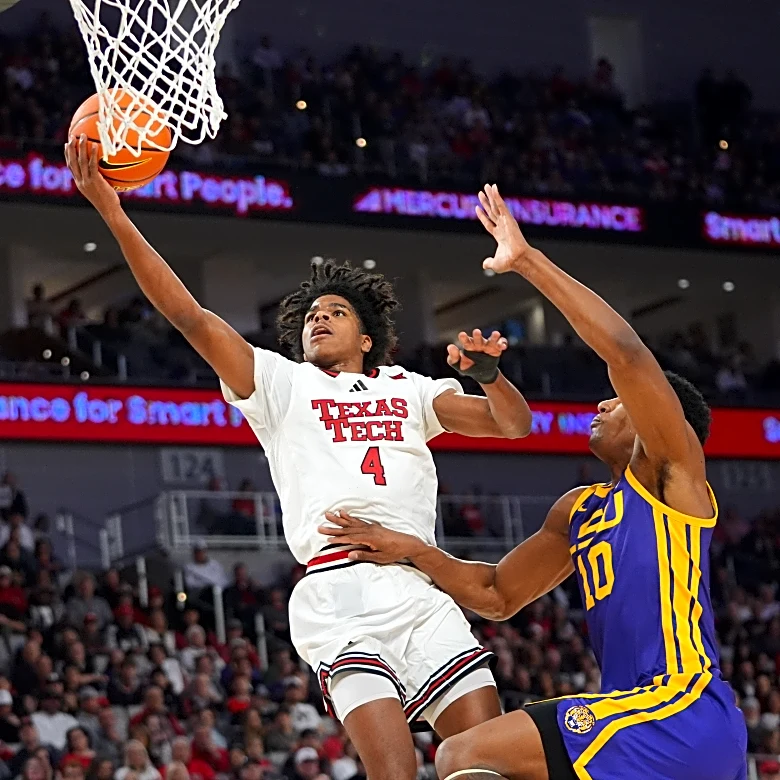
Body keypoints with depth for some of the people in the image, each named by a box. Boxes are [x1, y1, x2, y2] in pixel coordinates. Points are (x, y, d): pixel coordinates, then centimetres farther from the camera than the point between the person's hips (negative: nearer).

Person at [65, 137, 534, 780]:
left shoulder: (409, 390, 24)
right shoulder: (281, 384, 17)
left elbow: (514, 425, 18)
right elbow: (190, 317, 6)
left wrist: (487, 372, -4)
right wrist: (115, 216, -3)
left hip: (419, 588, 3)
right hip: (338, 592, -3)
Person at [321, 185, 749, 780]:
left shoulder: (671, 472, -1)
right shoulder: (577, 512, 22)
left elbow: (626, 352, -17)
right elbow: (497, 596, 29)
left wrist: (527, 260, -15)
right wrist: (412, 551, 18)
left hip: (681, 715, -9)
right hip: (642, 714, 9)